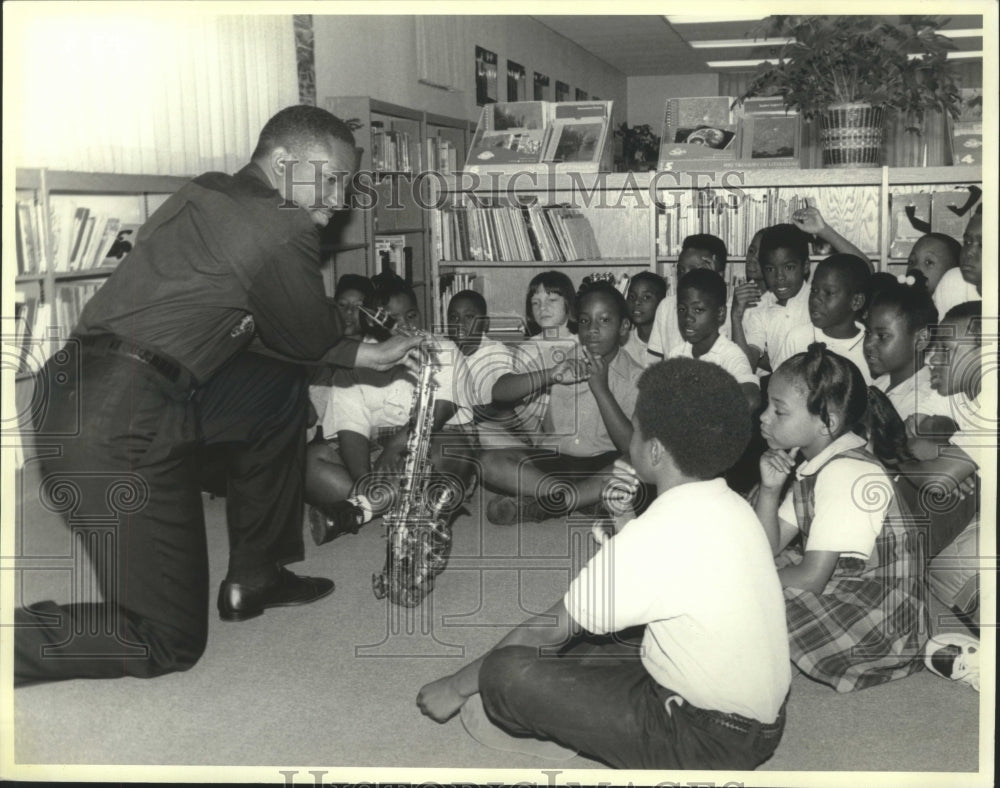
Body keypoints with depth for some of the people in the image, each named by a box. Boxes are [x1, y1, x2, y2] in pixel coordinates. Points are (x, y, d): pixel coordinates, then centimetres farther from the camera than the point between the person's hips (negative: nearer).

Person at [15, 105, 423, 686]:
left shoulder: (210, 198, 16)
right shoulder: (282, 229, -12)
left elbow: (268, 336, 21)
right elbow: (312, 339, 2)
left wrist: (368, 356, 23)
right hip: (118, 431, -9)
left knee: (280, 389, 21)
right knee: (168, 643, 3)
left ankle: (255, 577, 28)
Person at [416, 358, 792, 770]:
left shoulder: (656, 534, -24)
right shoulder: (729, 505, 1)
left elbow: (548, 631, -14)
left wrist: (456, 685, -1)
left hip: (711, 742, -9)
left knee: (509, 672, -14)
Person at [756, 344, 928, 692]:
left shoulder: (850, 475, -24)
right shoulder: (813, 466, 5)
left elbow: (810, 579, -24)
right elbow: (769, 548, 6)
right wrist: (769, 489, -9)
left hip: (882, 622, -9)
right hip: (838, 593, 9)